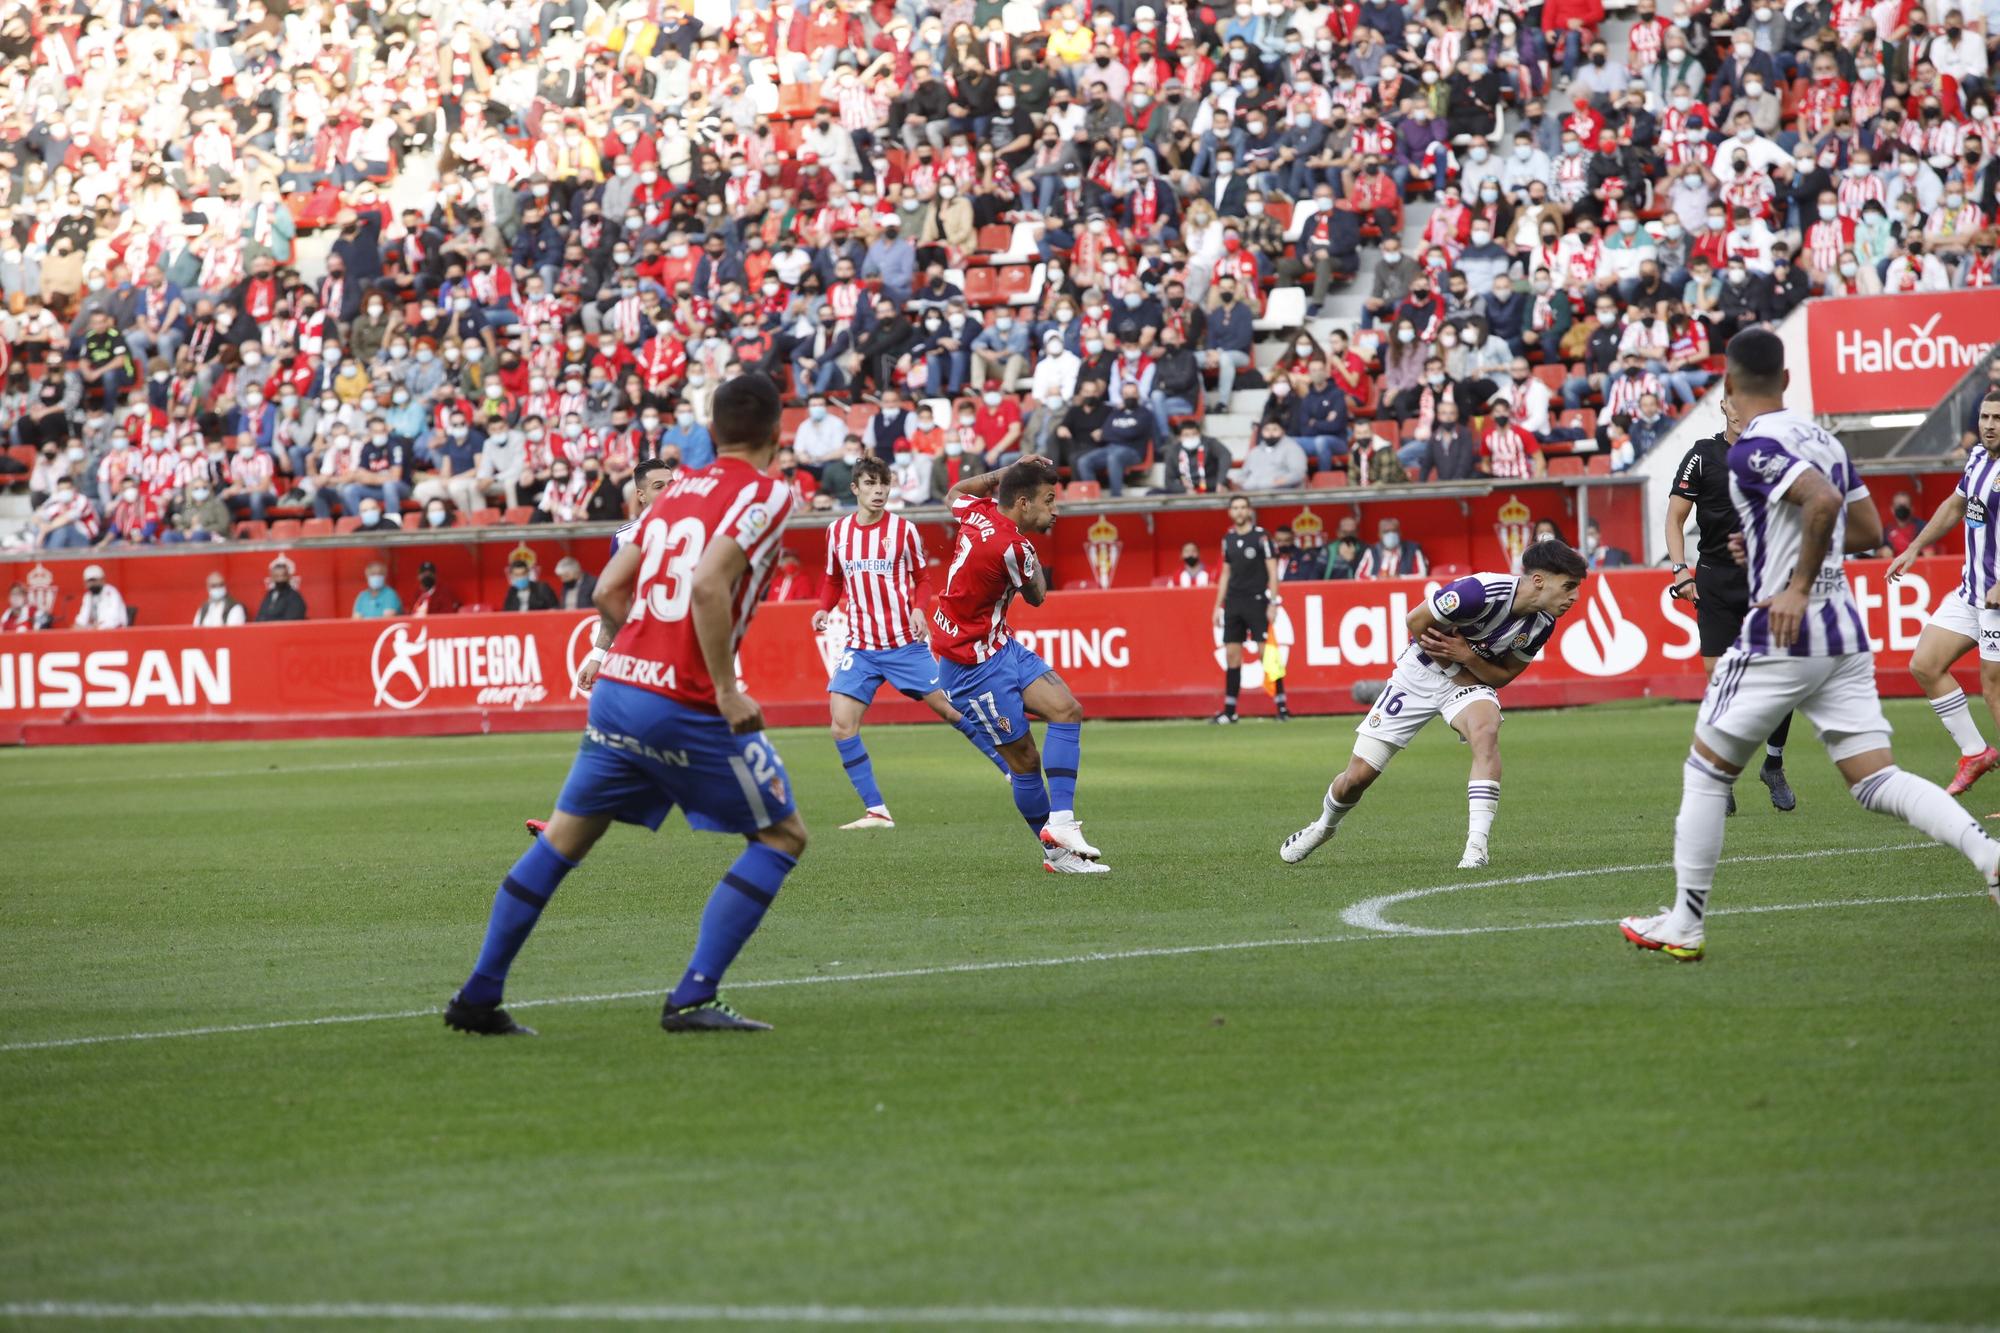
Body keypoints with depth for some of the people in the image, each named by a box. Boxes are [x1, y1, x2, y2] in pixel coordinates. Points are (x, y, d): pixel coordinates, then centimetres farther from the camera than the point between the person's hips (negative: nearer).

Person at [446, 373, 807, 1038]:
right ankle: (693, 998, -3)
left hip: (618, 686, 7)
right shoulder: (764, 493, -6)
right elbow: (709, 584, -22)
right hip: (685, 704, -7)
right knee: (781, 836, 6)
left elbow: (610, 589, 14)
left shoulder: (679, 487, 15)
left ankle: (479, 995, 18)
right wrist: (726, 690, -19)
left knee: (563, 838, 17)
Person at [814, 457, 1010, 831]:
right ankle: (876, 811, -3)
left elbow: (922, 577, 6)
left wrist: (919, 609, -13)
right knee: (842, 724, -10)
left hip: (905, 642, -3)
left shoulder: (904, 529, -3)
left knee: (951, 708, -2)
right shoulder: (837, 531, 5)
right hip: (860, 647, 3)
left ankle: (1014, 769, 14)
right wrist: (824, 608, -2)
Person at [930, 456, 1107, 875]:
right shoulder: (1011, 546, -26)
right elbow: (1037, 596, -4)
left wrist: (1009, 471, 16)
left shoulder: (979, 511, -2)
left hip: (1000, 646, 9)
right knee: (1025, 759, -5)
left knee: (1066, 709, -5)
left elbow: (955, 493, 26)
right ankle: (1056, 852, 5)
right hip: (974, 665, -9)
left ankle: (1059, 821, -10)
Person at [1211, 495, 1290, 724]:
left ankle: (1282, 706, -5)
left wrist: (1273, 604, -13)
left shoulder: (1261, 536, -4)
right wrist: (1218, 606, 15)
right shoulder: (1228, 539, 12)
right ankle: (1229, 712, 6)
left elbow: (1272, 572, -6)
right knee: (1232, 655, 3)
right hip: (1233, 603, 5)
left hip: (1256, 602, -5)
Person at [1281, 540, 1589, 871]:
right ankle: (1325, 825, 36)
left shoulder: (1542, 623, -14)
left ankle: (1477, 847, -36)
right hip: (1421, 673, -3)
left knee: (1486, 731, -33)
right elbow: (1416, 621, -19)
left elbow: (1504, 676, -2)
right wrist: (1453, 666, -13)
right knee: (1358, 776, 2)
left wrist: (1468, 656, -22)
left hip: (1473, 680, 3)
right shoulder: (1481, 592, -32)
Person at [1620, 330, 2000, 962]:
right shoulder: (1823, 439, 14)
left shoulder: (1753, 449, -12)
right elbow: (1870, 531, 20)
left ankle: (1685, 925, 12)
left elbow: (1823, 502, -28)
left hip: (1781, 636, -7)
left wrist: (1800, 588, -20)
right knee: (1877, 781, 2)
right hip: (1846, 636, 7)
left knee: (1706, 772, 8)